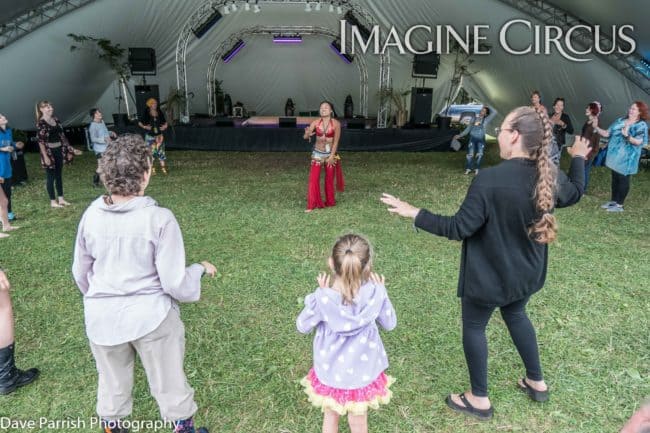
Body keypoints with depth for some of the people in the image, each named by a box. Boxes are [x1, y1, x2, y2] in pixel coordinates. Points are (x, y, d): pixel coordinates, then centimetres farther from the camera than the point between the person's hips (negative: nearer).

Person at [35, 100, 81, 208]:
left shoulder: (56, 120, 9)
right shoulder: (41, 123, -12)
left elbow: (62, 136, 13)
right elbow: (41, 141, -15)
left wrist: (71, 149, 12)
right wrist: (45, 156, -20)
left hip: (59, 150, 7)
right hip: (49, 152, -7)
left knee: (59, 175, 12)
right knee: (51, 176, 1)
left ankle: (61, 199, 21)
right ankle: (53, 201, 10)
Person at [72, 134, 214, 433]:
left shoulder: (91, 216, -8)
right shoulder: (159, 219, -22)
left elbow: (80, 273, 6)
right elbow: (175, 284, -20)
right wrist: (201, 269, 0)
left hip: (102, 318, 4)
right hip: (151, 316, -3)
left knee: (112, 382, 25)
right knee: (168, 380, 18)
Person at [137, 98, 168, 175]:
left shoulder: (160, 113, 6)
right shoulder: (146, 114, -3)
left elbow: (164, 122, 15)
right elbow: (139, 123, 2)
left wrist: (165, 126, -6)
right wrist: (144, 127, -15)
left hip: (159, 135, 3)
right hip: (150, 136, -2)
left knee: (161, 151, 1)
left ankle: (163, 168, 6)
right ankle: (152, 169, 7)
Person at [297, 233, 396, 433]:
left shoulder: (322, 298, -29)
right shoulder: (375, 293, -26)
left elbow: (302, 327, -10)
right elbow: (389, 324, -7)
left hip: (330, 371, -1)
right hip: (362, 371, 1)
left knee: (330, 415, 28)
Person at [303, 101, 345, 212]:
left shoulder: (336, 123, -11)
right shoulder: (315, 123, -7)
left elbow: (336, 141, -9)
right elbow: (305, 136, -13)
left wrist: (332, 156, -14)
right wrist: (307, 134, -37)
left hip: (330, 153, -1)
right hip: (317, 153, 1)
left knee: (329, 179, 9)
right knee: (314, 178, -4)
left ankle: (330, 202, 27)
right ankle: (312, 204, 3)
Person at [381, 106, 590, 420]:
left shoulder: (490, 179, -29)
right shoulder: (550, 175, -7)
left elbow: (459, 228, -26)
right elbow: (575, 193, 16)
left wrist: (415, 214, -19)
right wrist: (578, 158, 32)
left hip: (488, 275, -7)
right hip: (526, 272, 7)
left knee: (473, 327, 13)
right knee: (516, 315, 31)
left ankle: (479, 400, 27)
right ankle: (537, 382, 45)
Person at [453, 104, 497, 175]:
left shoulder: (486, 120, 4)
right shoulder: (473, 119, 9)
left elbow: (494, 112, -5)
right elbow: (467, 129, 13)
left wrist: (488, 107, 3)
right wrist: (459, 135, 9)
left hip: (481, 140, -1)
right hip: (473, 139, 1)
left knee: (479, 154, -2)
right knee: (470, 154, -3)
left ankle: (476, 168, 13)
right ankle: (468, 168, 11)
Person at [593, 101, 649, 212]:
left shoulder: (641, 125, -9)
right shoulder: (620, 121, 10)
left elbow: (638, 142, -20)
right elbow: (607, 133, 10)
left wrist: (627, 136, -36)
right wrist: (596, 128, -3)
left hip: (626, 159, -6)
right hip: (615, 156, 7)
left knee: (623, 180, 0)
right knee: (615, 179, 14)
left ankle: (619, 204, 8)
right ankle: (613, 201, 26)